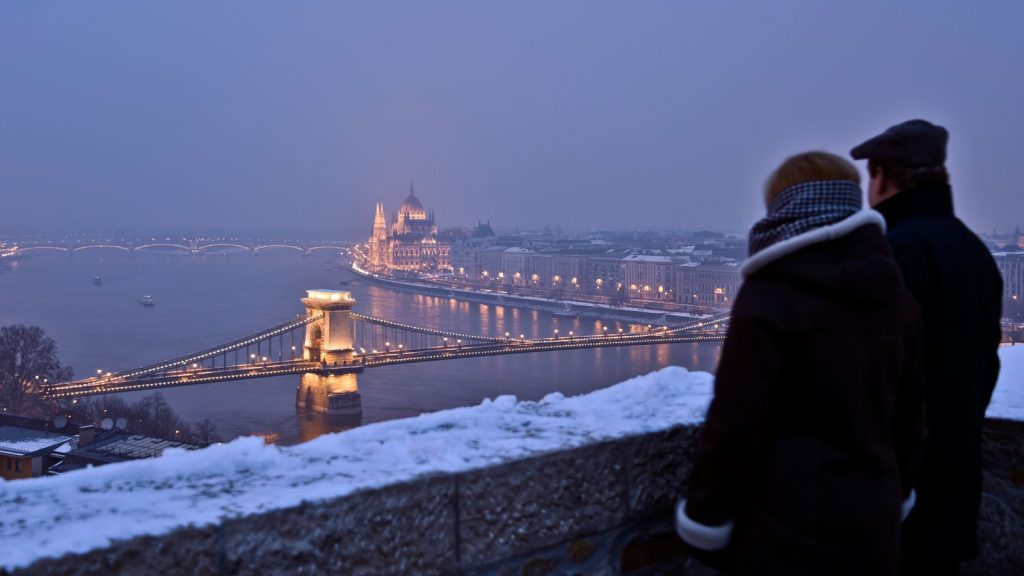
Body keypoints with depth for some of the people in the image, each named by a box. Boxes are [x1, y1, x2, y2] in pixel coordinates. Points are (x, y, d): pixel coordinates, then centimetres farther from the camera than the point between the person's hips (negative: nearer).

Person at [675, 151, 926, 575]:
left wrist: (706, 515, -6)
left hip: (787, 530, -6)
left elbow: (737, 422, -16)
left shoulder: (769, 295, -15)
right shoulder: (894, 297, 4)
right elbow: (909, 416, 12)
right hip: (871, 521, 6)